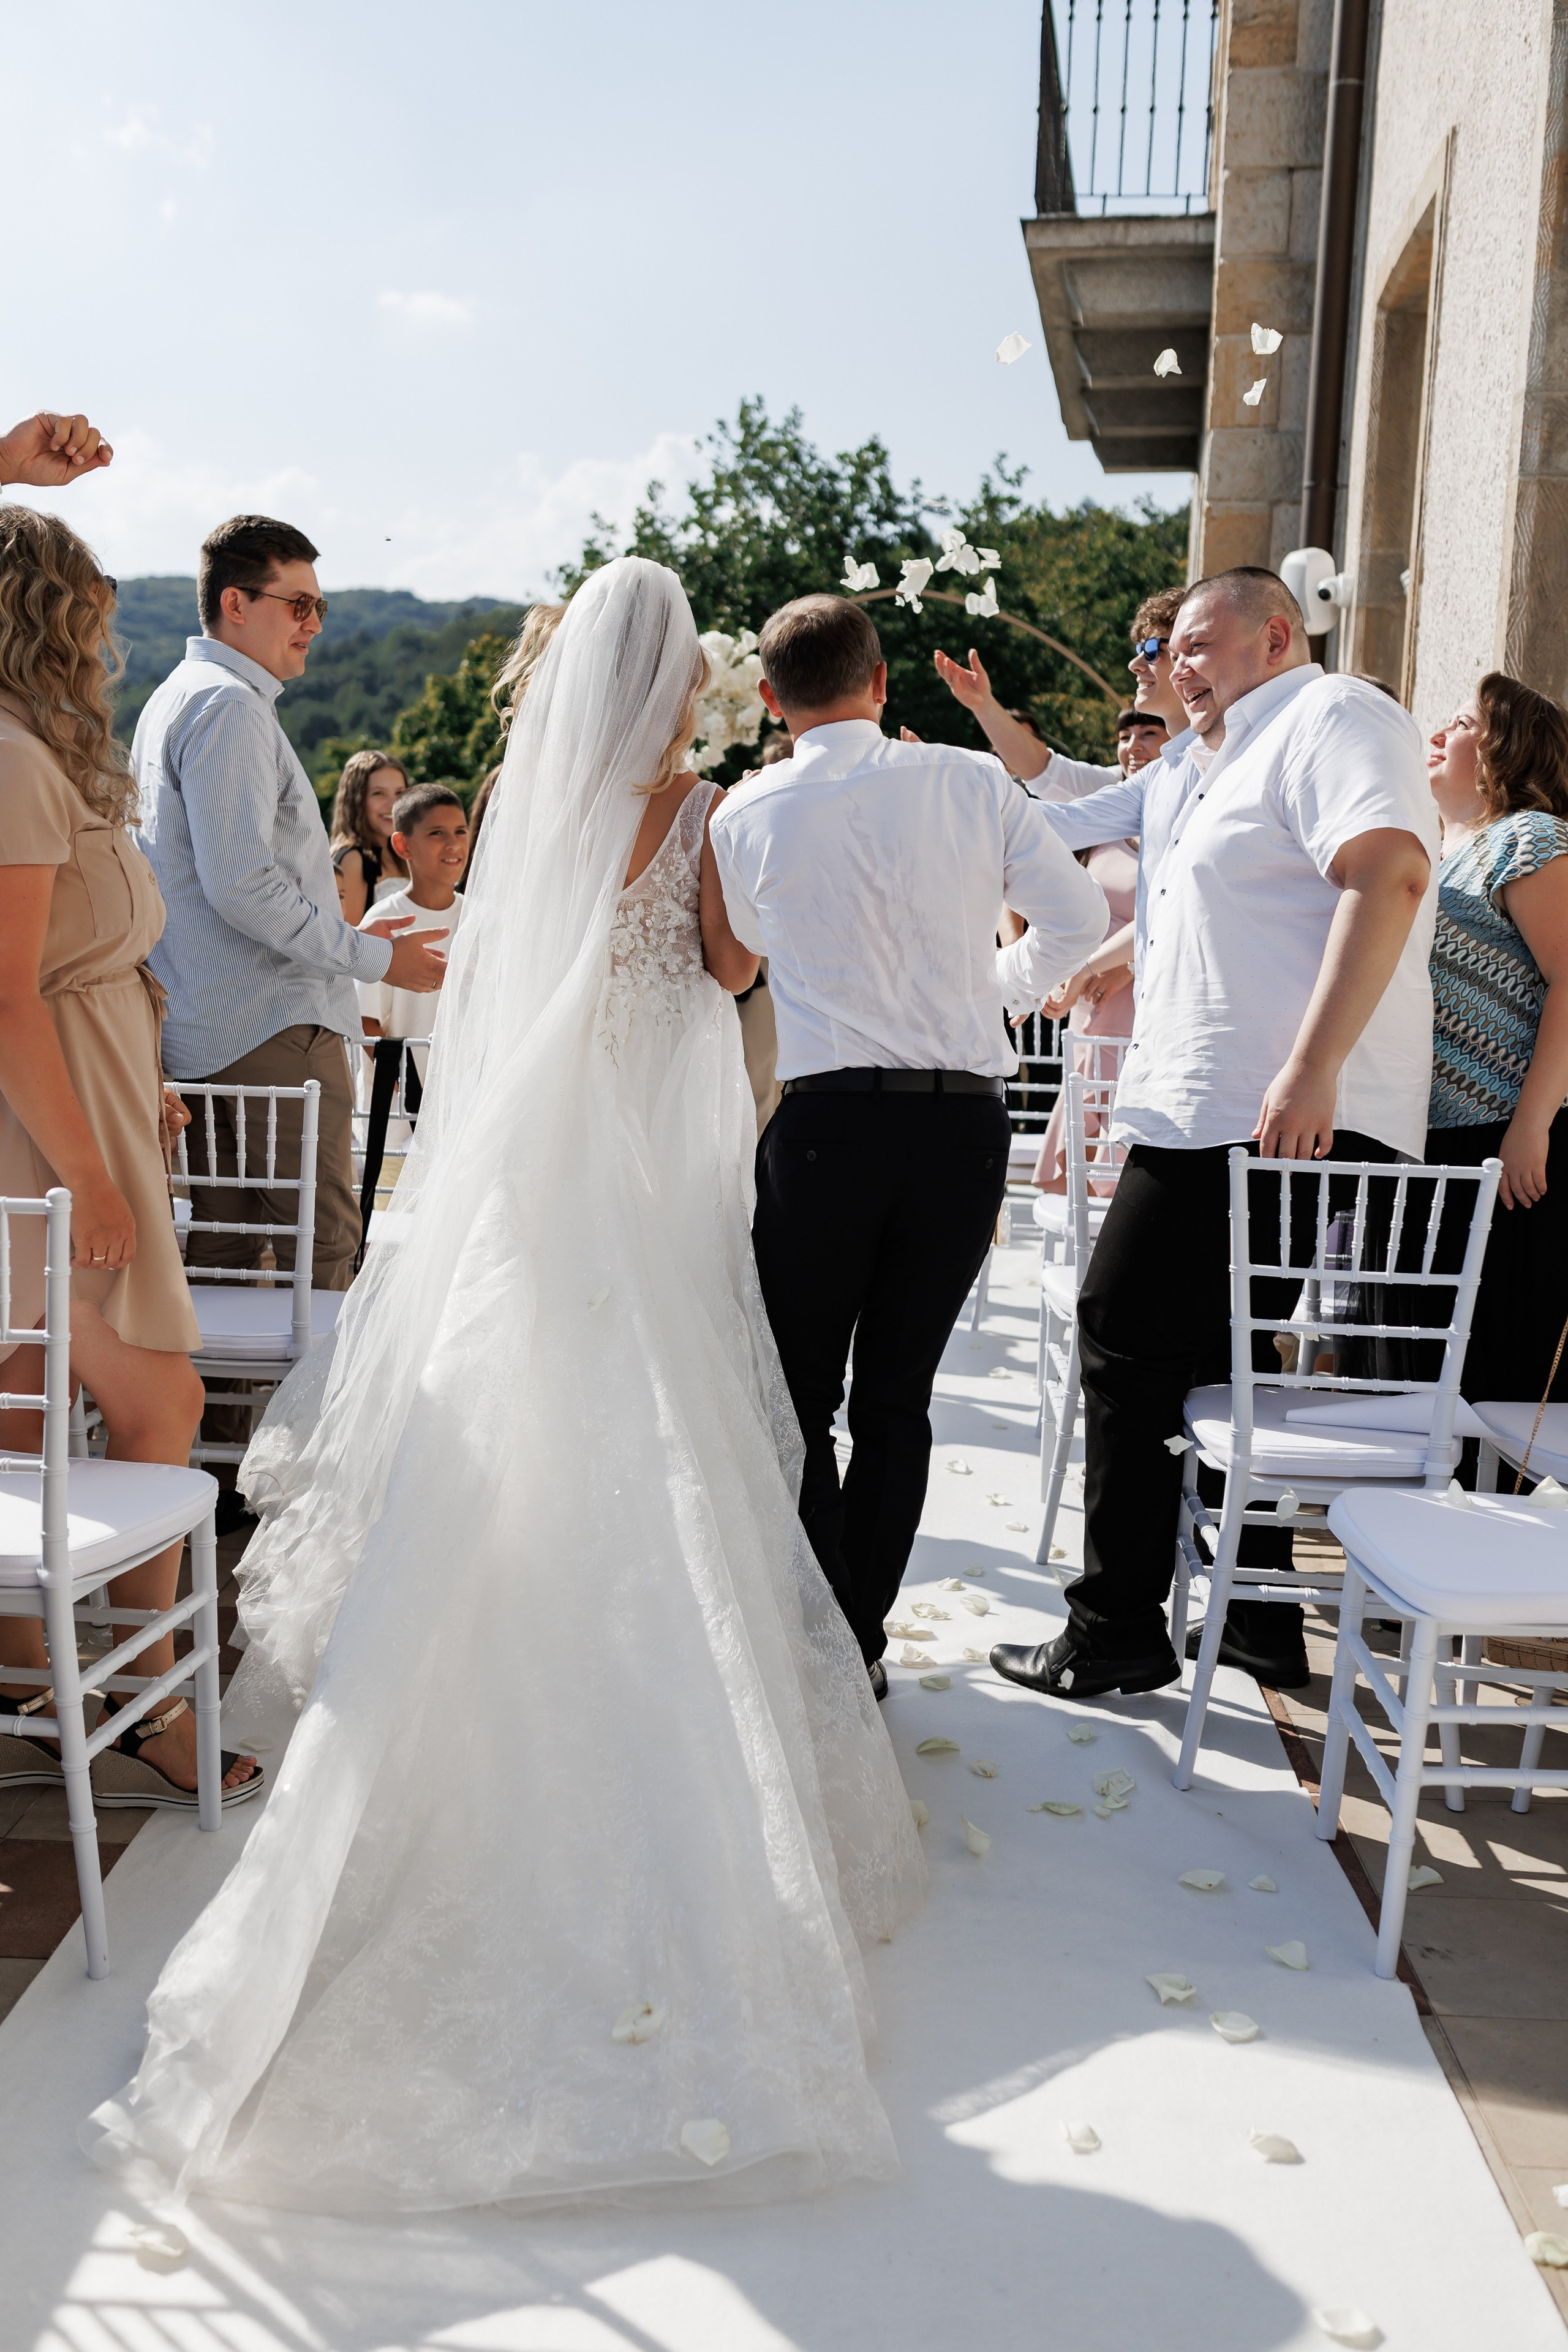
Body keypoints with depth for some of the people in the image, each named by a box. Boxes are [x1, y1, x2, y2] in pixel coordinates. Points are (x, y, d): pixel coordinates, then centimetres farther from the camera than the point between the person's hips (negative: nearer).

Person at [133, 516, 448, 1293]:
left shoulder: (176, 700, 21)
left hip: (202, 1032, 10)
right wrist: (373, 956, -14)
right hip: (275, 1025, -10)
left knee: (217, 1254, 12)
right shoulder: (229, 706, -12)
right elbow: (240, 884, -21)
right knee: (319, 1248, -7)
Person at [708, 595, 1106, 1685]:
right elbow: (1081, 914, 7)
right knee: (898, 1399, 11)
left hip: (829, 1115, -2)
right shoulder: (972, 781, 2)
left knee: (800, 1395, 10)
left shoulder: (749, 812, 1)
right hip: (969, 1116, 2)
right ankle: (863, 1645, 17)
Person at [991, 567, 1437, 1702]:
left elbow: (1388, 876, -23)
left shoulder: (1332, 716, -5)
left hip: (1284, 1122, -10)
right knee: (1221, 1351, 15)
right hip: (1229, 1120, 10)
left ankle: (1117, 1631, 4)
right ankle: (1262, 1620, 24)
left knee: (1130, 1342, -5)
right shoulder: (1248, 763, 27)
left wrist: (1312, 1068, -30)